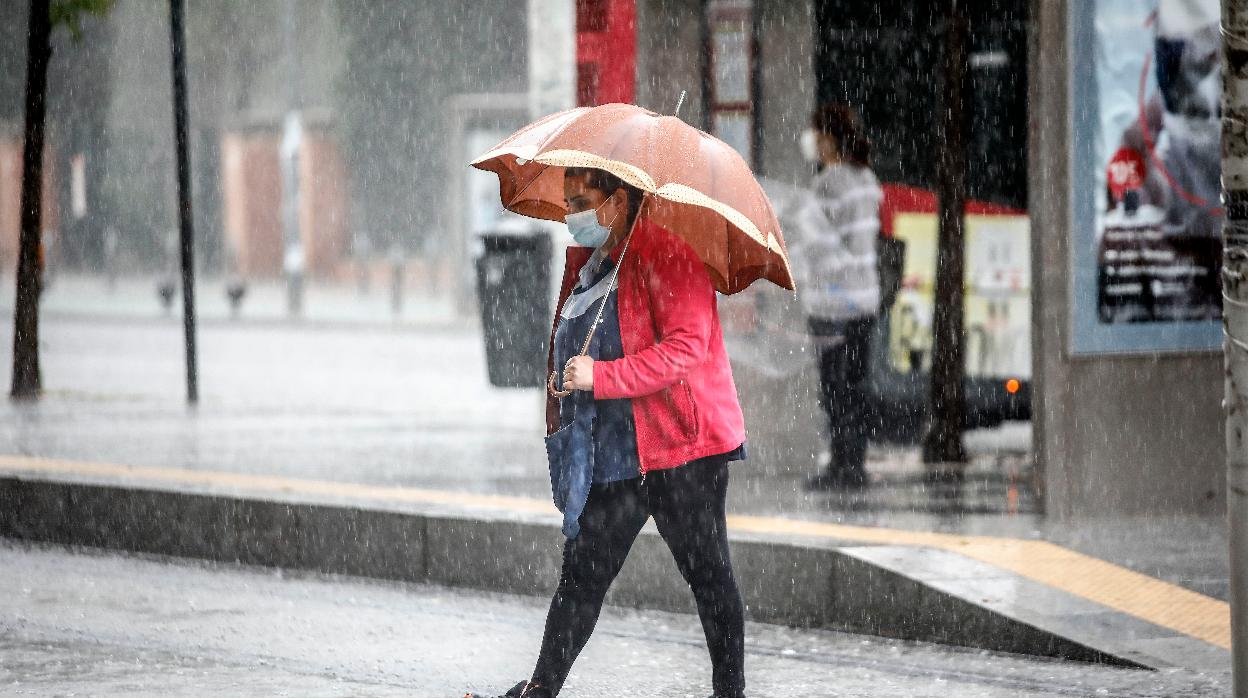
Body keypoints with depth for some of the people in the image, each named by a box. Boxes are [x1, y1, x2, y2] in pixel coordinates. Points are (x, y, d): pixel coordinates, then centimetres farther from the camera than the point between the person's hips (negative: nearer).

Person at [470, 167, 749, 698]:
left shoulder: (666, 257, -12)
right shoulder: (586, 263, 15)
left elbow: (686, 347, -23)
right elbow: (569, 349, 30)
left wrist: (601, 377, -26)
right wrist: (559, 400, 16)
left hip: (680, 450, -8)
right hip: (613, 455, 8)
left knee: (707, 573, 1)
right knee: (581, 573, 6)